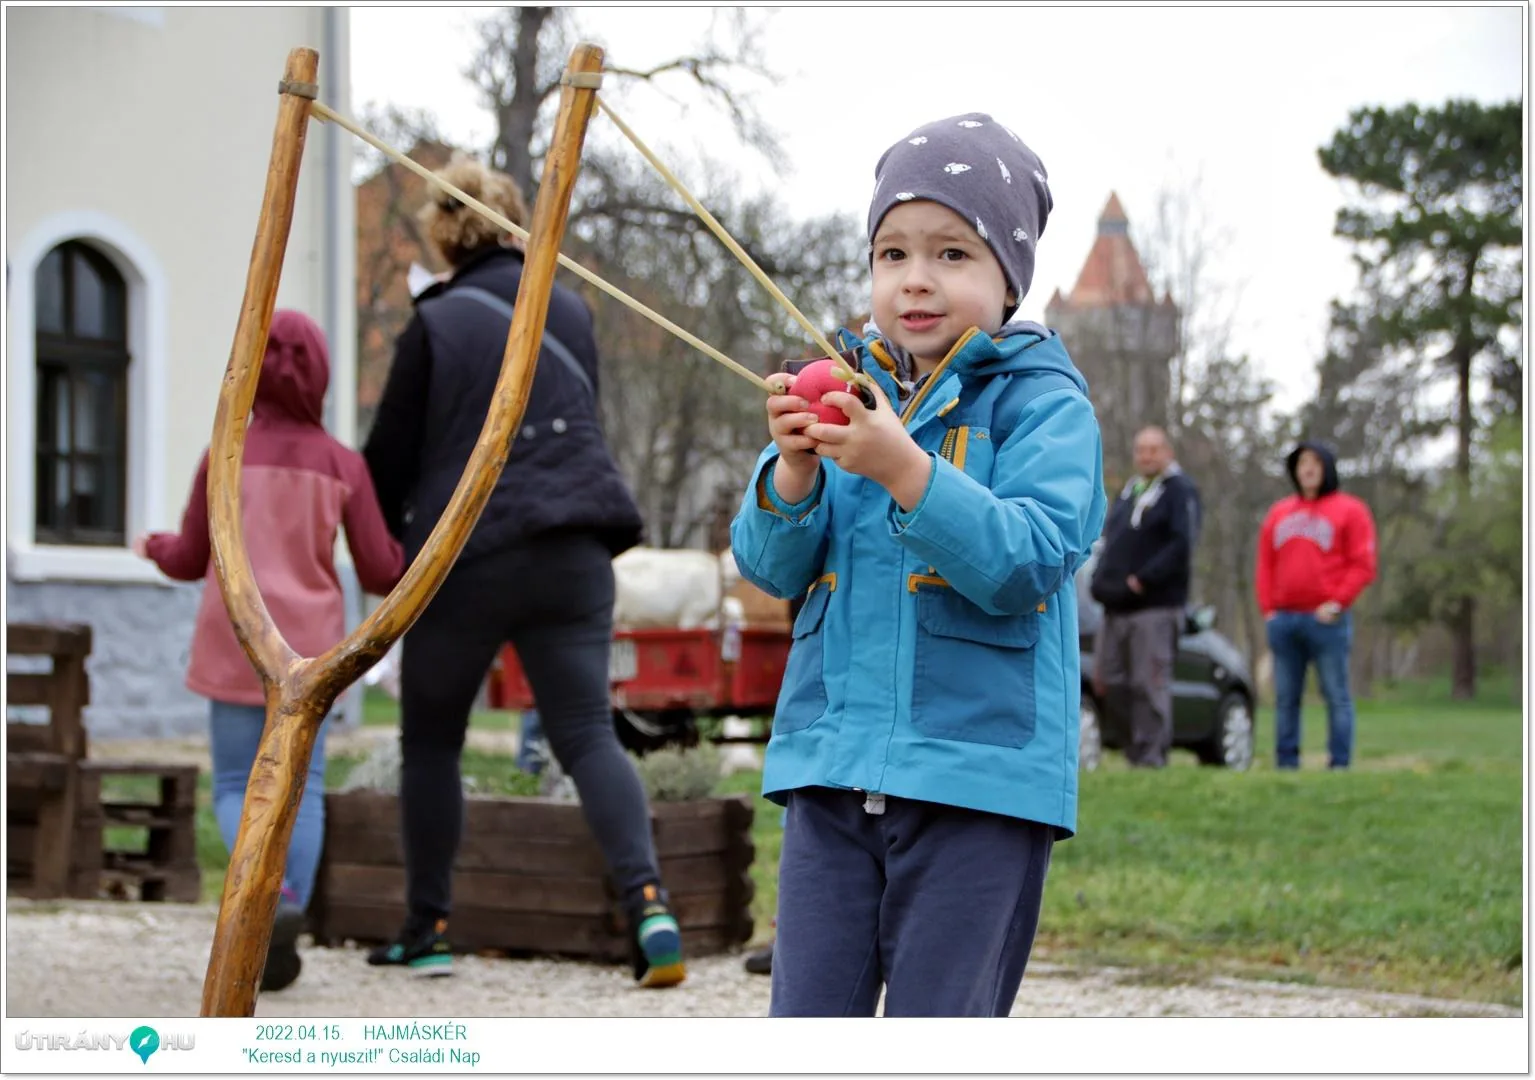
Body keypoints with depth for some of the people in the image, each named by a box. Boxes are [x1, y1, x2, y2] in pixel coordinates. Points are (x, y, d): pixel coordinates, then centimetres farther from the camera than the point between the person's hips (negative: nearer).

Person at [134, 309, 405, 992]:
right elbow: (379, 572, -2)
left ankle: (271, 893, -21)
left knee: (237, 790, 7)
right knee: (300, 788, 8)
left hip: (235, 647, 0)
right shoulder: (343, 465, -2)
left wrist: (154, 547, 27)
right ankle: (281, 941, -1)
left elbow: (191, 561, 6)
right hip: (309, 651, 0)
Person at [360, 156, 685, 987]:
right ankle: (645, 899, -20)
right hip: (572, 552, 4)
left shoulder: (435, 325, -5)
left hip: (464, 555, -3)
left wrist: (386, 541, 19)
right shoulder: (571, 313, 10)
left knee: (430, 742, 13)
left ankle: (427, 929, 17)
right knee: (587, 733, 2)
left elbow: (391, 458, 1)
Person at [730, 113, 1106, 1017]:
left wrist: (903, 469, -28)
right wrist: (793, 473, -13)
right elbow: (772, 567, 7)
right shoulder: (844, 391, 12)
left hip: (978, 779, -4)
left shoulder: (1043, 400, -3)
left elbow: (1026, 561, -16)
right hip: (833, 769, 5)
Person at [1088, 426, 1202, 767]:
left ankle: (1150, 754, -1)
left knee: (1150, 683, -7)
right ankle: (1140, 738, 21)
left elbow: (1181, 545, -15)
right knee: (1107, 682, 6)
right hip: (1117, 607, 8)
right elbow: (1109, 540, 25)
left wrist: (1143, 579, -18)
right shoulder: (1129, 490, 22)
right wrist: (1103, 580, 8)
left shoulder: (1180, 491, -3)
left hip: (1156, 607, -8)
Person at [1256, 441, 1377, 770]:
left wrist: (1338, 602, -13)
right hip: (1283, 619, 5)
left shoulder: (1349, 510, 4)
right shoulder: (1279, 513, 19)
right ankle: (1286, 764, 7)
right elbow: (1265, 565, 16)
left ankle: (1340, 764, -4)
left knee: (1336, 696, -4)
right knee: (1285, 698, 4)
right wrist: (1267, 608, 4)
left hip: (1326, 620, -5)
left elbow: (1362, 565, -3)